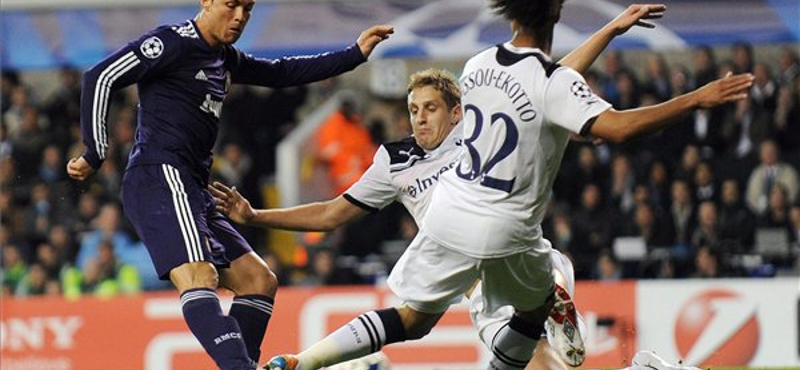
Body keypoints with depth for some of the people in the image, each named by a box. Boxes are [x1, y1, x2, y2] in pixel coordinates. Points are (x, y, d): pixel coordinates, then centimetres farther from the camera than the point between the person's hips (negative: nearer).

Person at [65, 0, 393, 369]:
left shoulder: (225, 59, 23)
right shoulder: (173, 43, -4)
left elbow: (281, 73, 36)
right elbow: (101, 77, -9)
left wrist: (355, 54, 31)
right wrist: (95, 155, -9)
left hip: (192, 192, 11)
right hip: (161, 177, -11)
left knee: (259, 280, 8)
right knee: (199, 277, -29)